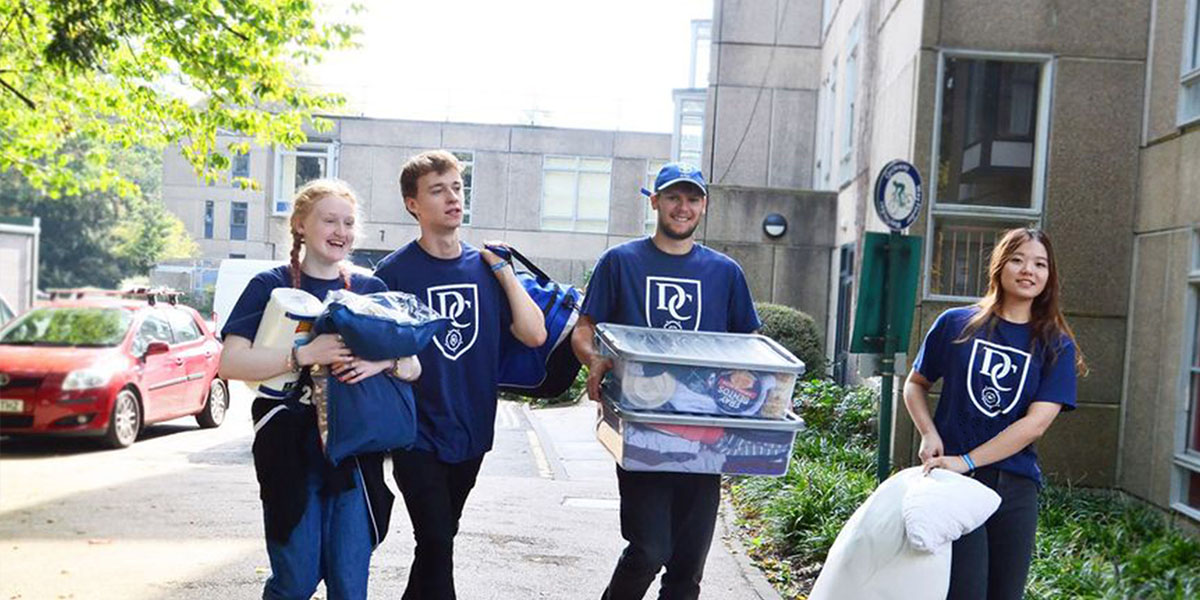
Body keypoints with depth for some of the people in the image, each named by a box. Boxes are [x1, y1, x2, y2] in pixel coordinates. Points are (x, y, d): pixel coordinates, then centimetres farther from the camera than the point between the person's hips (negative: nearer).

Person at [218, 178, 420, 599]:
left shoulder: (372, 290, 11)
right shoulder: (271, 286, 1)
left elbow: (413, 366, 8)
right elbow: (231, 363, -10)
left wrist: (383, 362, -14)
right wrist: (305, 355, -21)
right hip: (292, 451, -3)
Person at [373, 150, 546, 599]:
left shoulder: (484, 267, 4)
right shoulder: (394, 272, -7)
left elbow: (534, 334, -5)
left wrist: (501, 268, -6)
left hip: (470, 434, 5)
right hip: (418, 438, -4)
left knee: (439, 541, 17)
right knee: (437, 546, -8)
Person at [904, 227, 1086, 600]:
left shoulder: (1057, 346, 4)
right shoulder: (956, 324, 3)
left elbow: (1035, 423, -6)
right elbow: (915, 384, 15)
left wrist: (966, 461, -15)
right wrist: (929, 434, -4)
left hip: (1015, 485, 2)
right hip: (954, 483, -2)